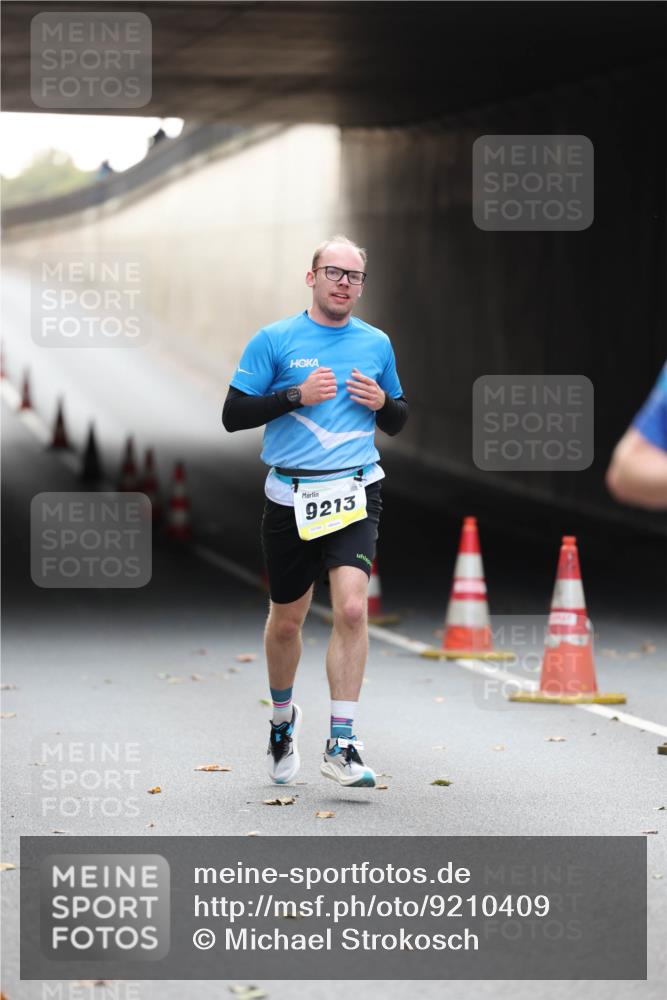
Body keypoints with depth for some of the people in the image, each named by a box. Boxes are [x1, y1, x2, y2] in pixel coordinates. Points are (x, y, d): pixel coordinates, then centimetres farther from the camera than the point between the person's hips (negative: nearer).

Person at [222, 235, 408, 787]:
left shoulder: (377, 344, 10)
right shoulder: (275, 339, 1)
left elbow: (399, 420, 21)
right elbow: (233, 415, -2)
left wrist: (382, 401, -2)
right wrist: (297, 395, -15)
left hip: (354, 493, 0)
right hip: (290, 496, 0)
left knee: (352, 607, -19)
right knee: (287, 619, 12)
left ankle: (341, 745, -16)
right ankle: (283, 719, 40)